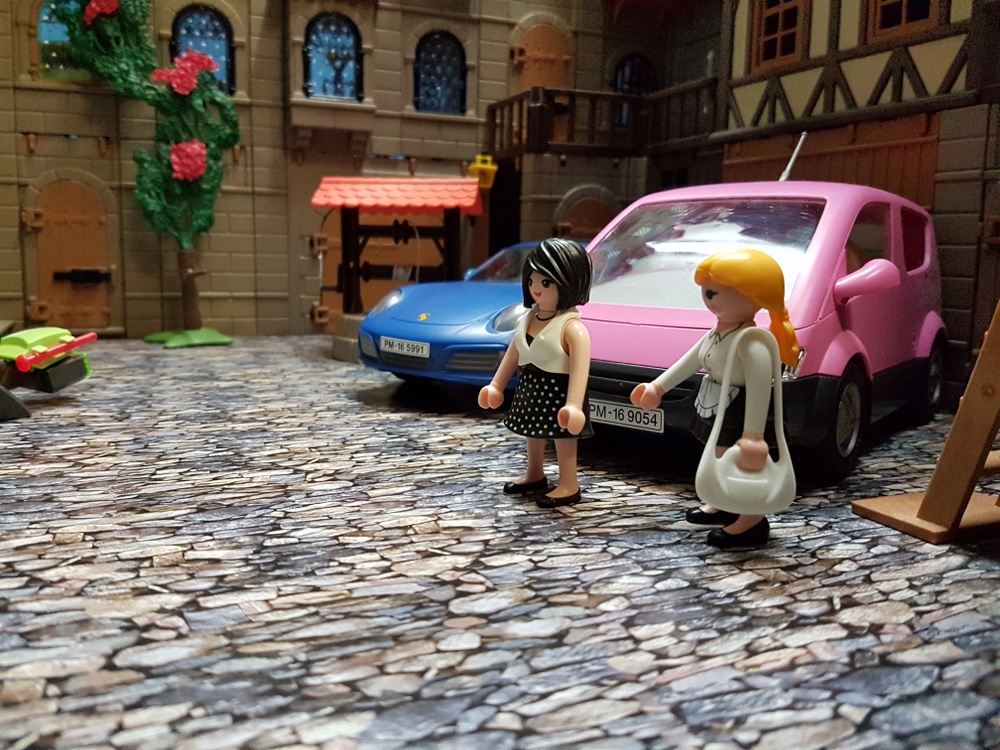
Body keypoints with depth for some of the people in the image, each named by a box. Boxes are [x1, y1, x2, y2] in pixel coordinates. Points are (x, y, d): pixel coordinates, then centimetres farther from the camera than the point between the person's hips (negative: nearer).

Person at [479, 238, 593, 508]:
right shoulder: (528, 318, 3)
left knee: (562, 436, 3)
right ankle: (534, 475, 43)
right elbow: (514, 353, 13)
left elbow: (580, 367, -30)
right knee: (533, 432, 23)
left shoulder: (572, 327, -23)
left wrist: (574, 405, -38)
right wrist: (496, 385, 18)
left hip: (558, 392, -9)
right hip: (530, 389, 9)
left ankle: (569, 485, 17)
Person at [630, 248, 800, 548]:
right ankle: (724, 505, 43)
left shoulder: (751, 342, -28)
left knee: (743, 466, -1)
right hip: (716, 410, 11)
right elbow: (691, 360, 17)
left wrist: (753, 435, -35)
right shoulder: (716, 334, 4)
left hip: (737, 413, -11)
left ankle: (753, 521, 11)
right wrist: (658, 386, 24)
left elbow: (760, 387, -33)